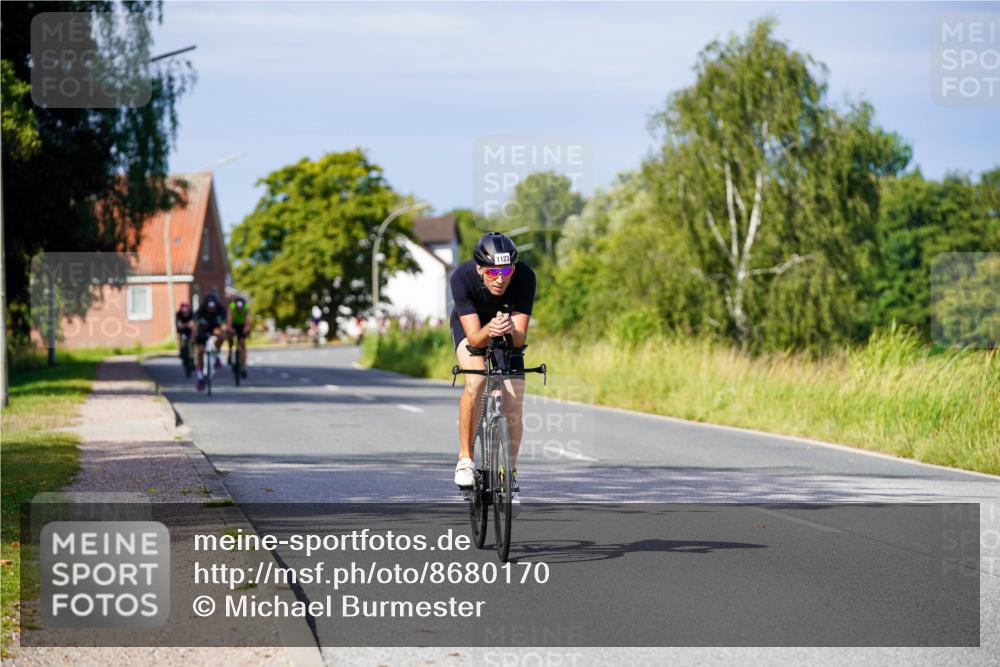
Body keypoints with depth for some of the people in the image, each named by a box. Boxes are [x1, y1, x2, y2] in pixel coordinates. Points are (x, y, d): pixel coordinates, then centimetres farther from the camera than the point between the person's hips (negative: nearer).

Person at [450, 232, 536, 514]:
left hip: (509, 334, 2)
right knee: (476, 379, -30)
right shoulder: (462, 277, -36)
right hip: (470, 325, -1)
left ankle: (510, 473, 11)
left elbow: (521, 337, -34)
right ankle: (465, 459, -17)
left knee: (514, 401, -8)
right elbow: (474, 337, -37)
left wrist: (510, 330, -55)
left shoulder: (525, 277, -34)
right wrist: (489, 331, -58)